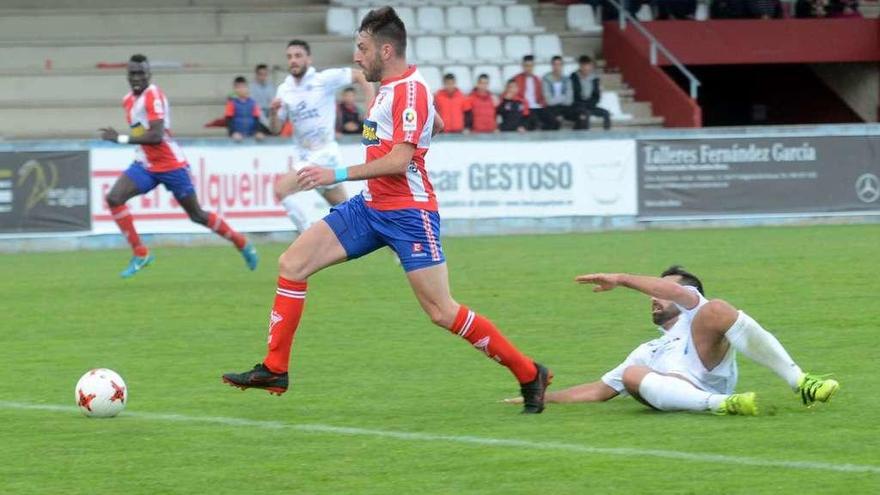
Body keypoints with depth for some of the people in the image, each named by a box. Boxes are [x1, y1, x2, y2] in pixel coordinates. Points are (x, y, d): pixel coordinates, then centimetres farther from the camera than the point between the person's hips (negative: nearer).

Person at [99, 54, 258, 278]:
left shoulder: (153, 95, -19)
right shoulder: (128, 100, 7)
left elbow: (156, 136, -27)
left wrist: (121, 139, -25)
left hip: (171, 165, -7)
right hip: (145, 165, 7)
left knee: (197, 215, 5)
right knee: (114, 198, -14)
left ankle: (243, 244, 25)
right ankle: (140, 254, -7)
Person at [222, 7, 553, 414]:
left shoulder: (410, 90, -17)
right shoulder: (390, 87, 11)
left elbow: (399, 159, -26)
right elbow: (436, 125, 29)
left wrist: (338, 175, -26)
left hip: (408, 213, -9)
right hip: (370, 206, 9)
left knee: (442, 312, -9)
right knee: (293, 263, 1)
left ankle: (530, 375, 3)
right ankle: (274, 369, 6)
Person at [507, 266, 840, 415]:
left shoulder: (696, 312, 28)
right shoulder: (647, 353, 45)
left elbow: (678, 292, 3)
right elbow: (599, 390, 42)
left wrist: (621, 279, 1)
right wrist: (543, 398, 36)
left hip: (712, 375, -4)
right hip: (684, 395, 4)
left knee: (716, 310, -27)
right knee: (631, 376, -28)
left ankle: (800, 383, -32)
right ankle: (720, 404, -46)